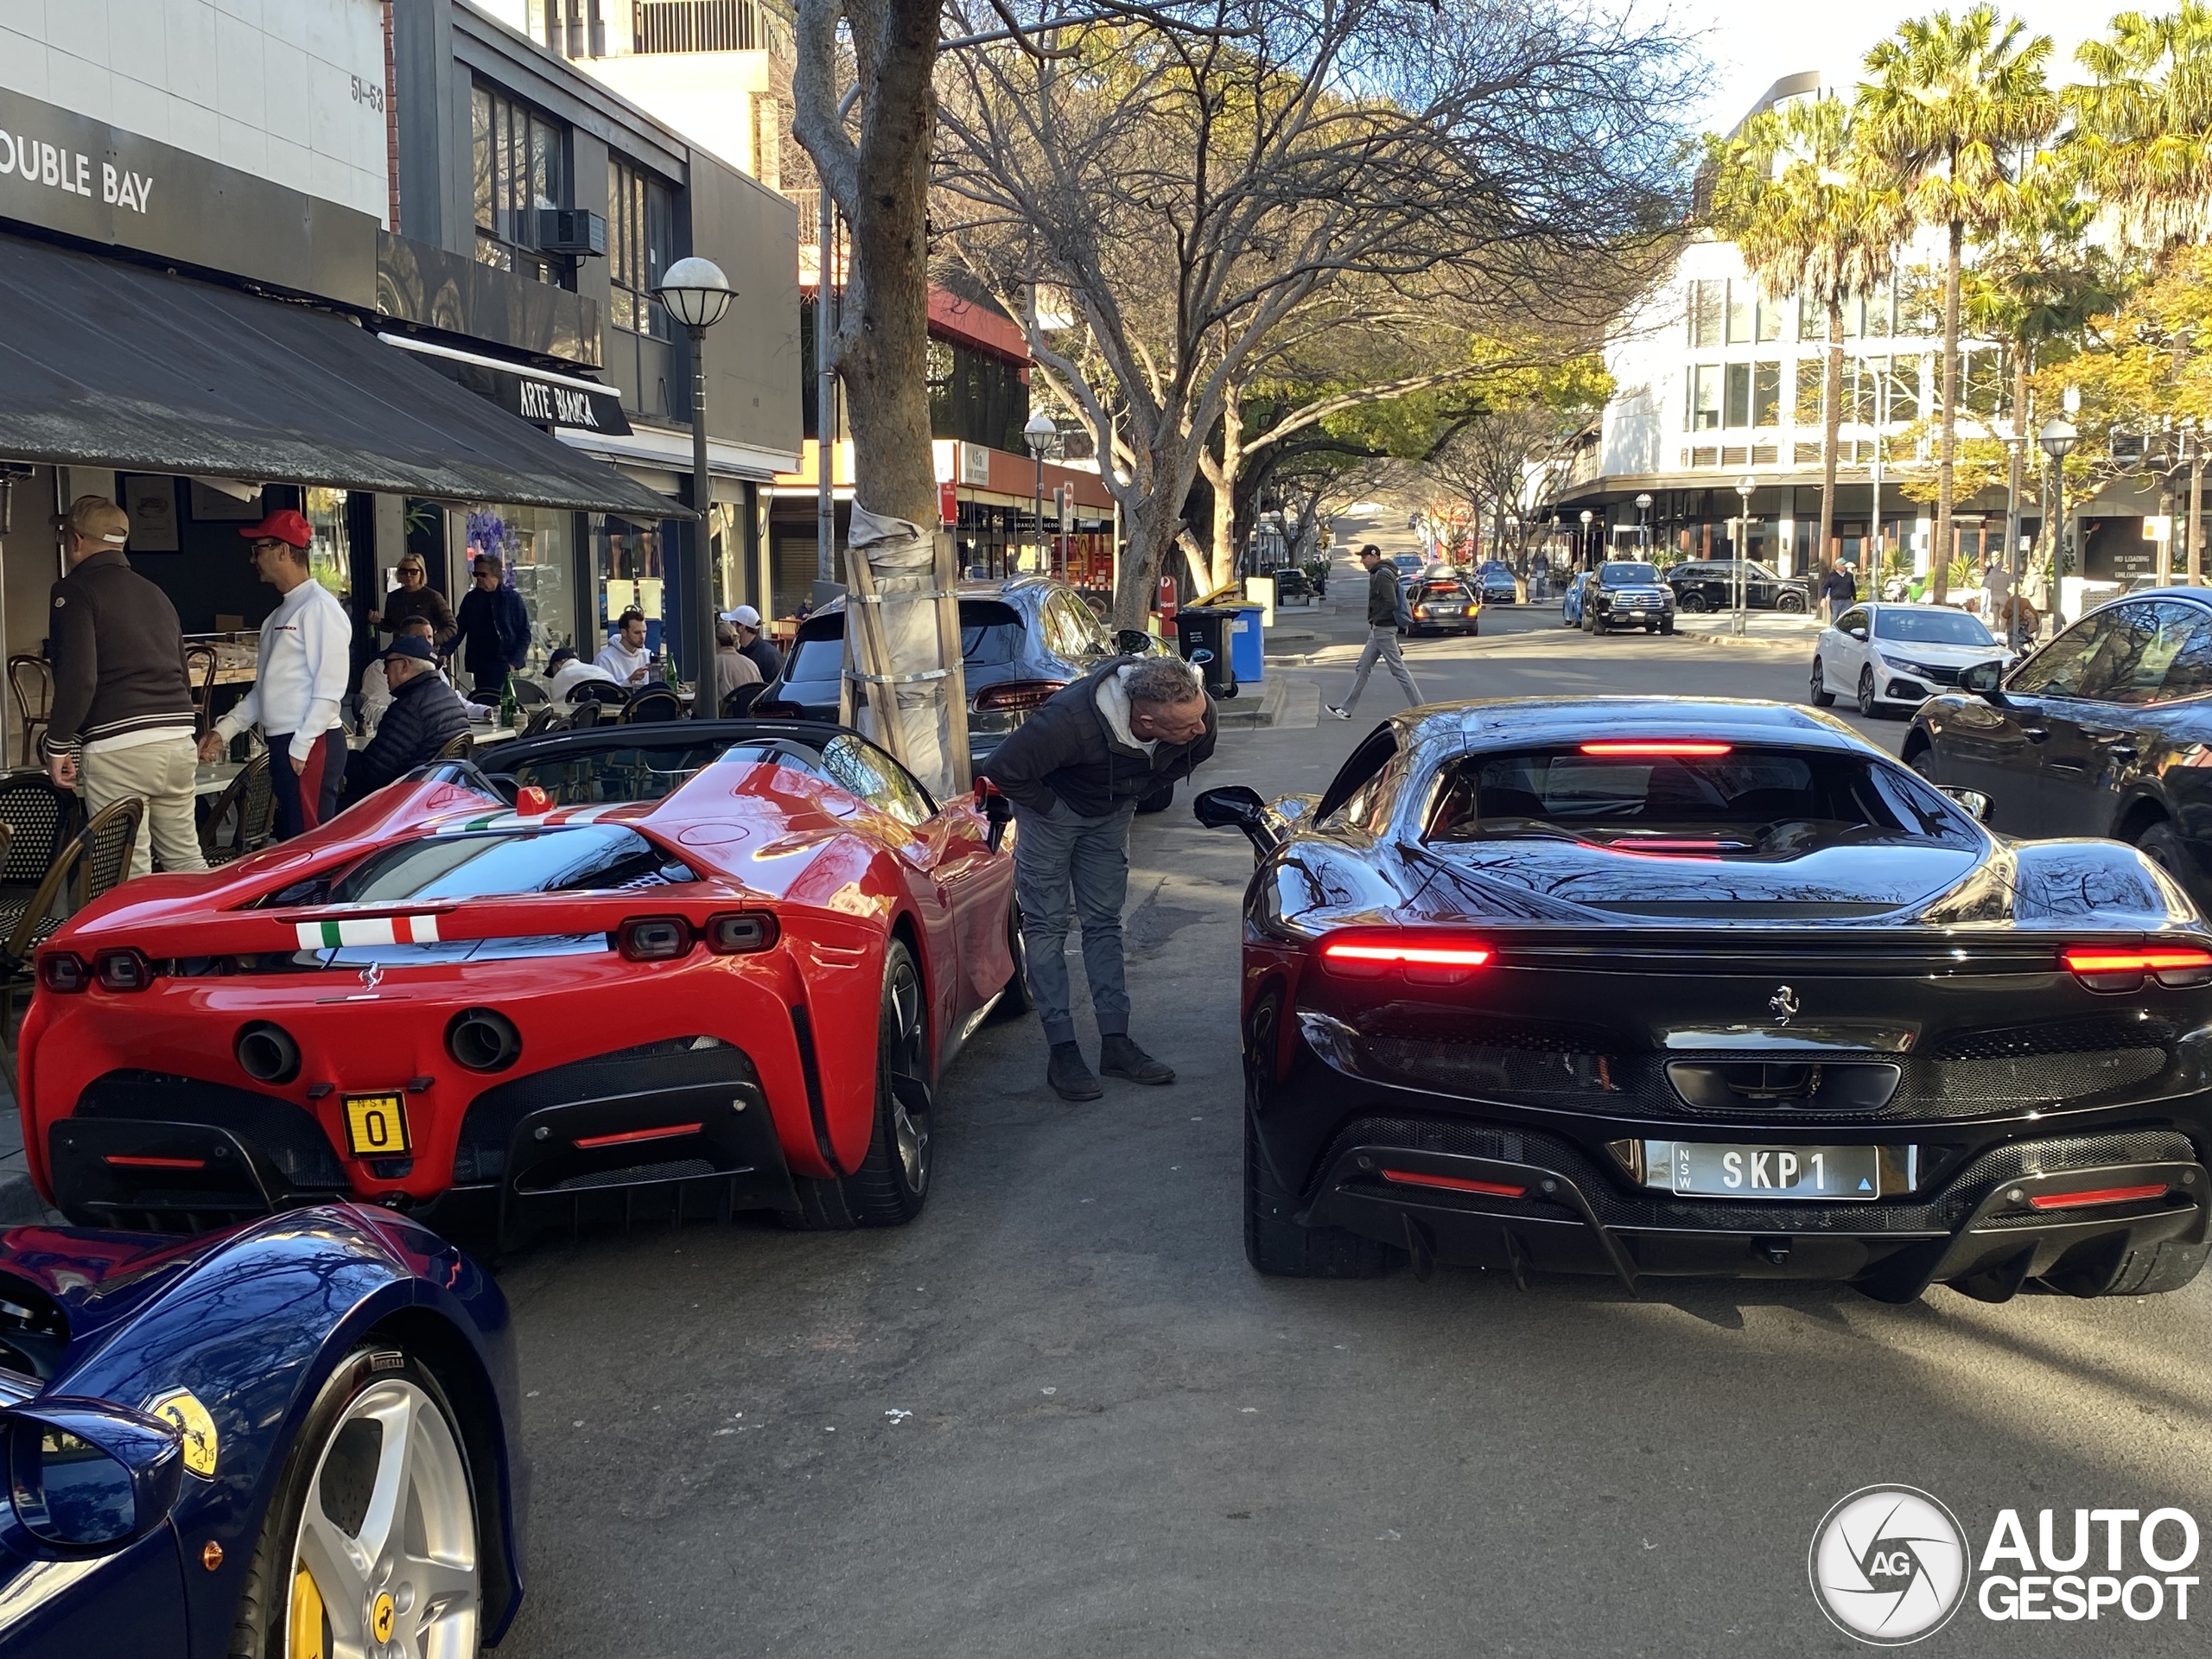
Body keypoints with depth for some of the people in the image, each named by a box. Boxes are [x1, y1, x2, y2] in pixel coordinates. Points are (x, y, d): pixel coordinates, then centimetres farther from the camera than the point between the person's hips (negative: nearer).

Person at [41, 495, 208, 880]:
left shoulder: (75, 591, -4)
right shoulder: (156, 593, 20)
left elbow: (77, 677, -14)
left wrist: (58, 744, -7)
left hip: (116, 745, -7)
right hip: (178, 737, 7)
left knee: (130, 873, -3)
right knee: (186, 859, 13)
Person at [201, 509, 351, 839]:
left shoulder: (320, 607, -9)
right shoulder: (280, 614, 19)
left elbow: (330, 687, -16)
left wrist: (300, 747, -18)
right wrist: (224, 730, 18)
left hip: (311, 747, -9)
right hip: (282, 743, 9)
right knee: (288, 840, 10)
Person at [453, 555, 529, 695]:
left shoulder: (512, 598, 1)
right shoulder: (471, 598, 10)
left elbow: (524, 633, 1)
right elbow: (459, 630, 12)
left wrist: (514, 663, -9)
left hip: (506, 667, -3)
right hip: (480, 668, 3)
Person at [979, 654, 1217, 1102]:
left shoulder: (1197, 713, -27)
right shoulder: (1071, 720, -43)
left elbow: (1192, 755, 0)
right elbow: (1003, 768, -32)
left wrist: (1136, 793, 1)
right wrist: (1049, 808, -19)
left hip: (1112, 812, 5)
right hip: (1053, 807, -5)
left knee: (1104, 922, 8)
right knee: (1046, 926, -4)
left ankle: (1115, 1041, 10)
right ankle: (1062, 1051, -1)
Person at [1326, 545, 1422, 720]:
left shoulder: (1383, 575, -17)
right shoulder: (1377, 574, 15)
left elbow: (1391, 603, -26)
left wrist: (1376, 621, -16)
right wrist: (1374, 622, 13)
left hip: (1383, 629, -11)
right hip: (1378, 630, 11)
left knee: (1398, 669, -6)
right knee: (1363, 668, 12)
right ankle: (1346, 708, 17)